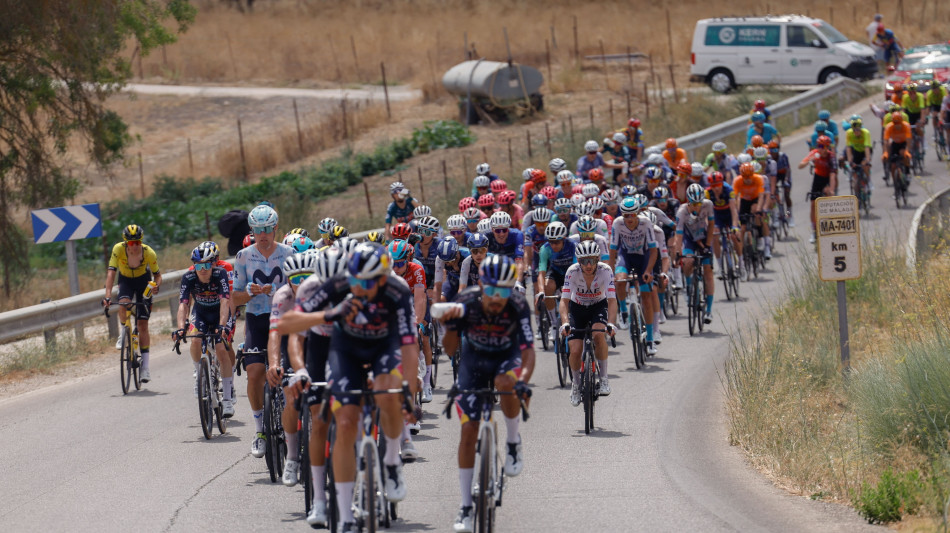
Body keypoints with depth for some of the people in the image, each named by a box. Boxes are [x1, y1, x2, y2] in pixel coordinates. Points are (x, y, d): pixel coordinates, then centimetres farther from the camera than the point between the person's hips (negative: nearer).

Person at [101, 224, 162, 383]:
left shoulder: (149, 253, -26)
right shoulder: (118, 249, -28)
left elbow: (157, 274, -15)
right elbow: (111, 272, -33)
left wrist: (156, 285, -37)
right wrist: (107, 295, -44)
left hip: (143, 281, 0)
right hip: (126, 281, 0)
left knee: (142, 324, -7)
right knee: (124, 305, -34)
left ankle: (145, 367, -3)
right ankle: (123, 334, -4)